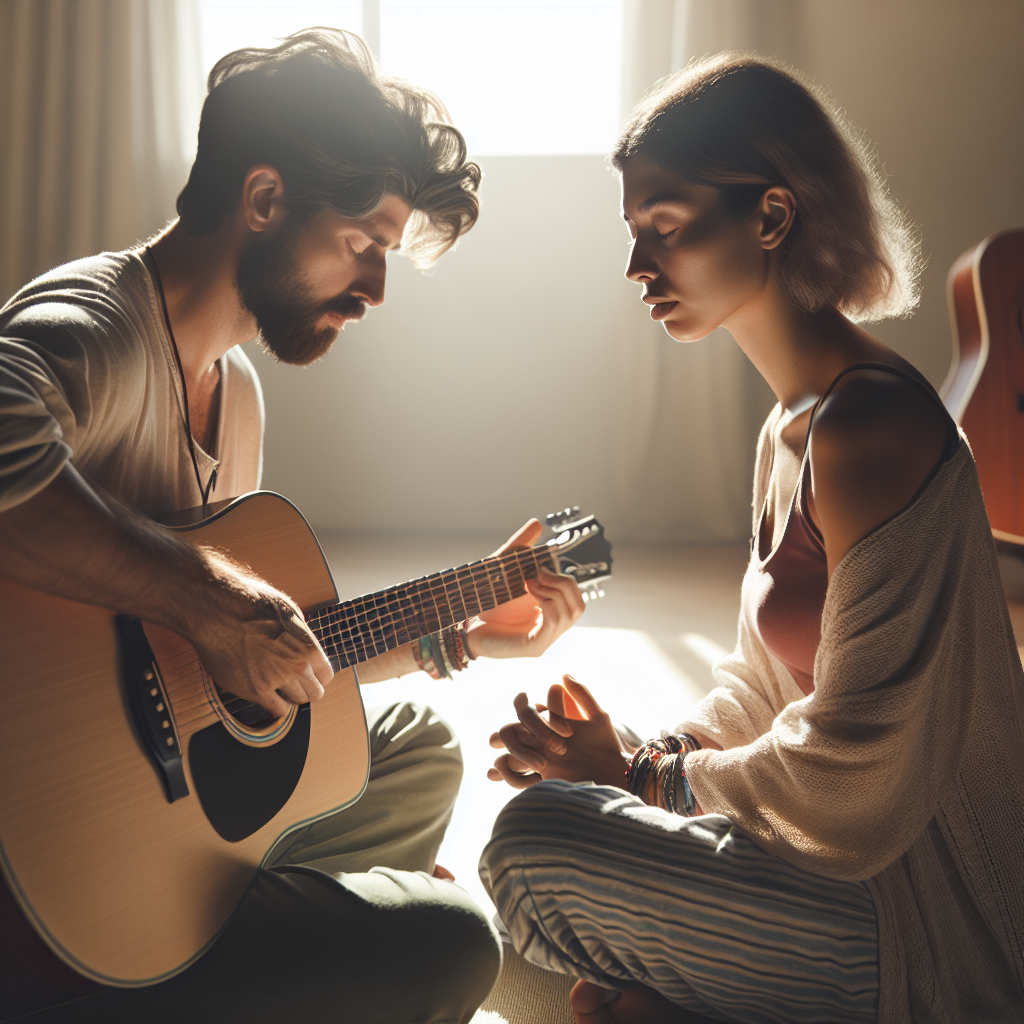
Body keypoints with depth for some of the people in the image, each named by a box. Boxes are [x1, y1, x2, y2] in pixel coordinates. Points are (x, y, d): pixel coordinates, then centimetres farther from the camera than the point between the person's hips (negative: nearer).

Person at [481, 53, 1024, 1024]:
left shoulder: (867, 428, -23)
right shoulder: (790, 428, 8)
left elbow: (851, 786, -24)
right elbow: (763, 685, 16)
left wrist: (642, 774, -11)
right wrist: (638, 754, 0)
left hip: (934, 927, -10)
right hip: (872, 859, 10)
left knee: (531, 843, -20)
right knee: (552, 793, 16)